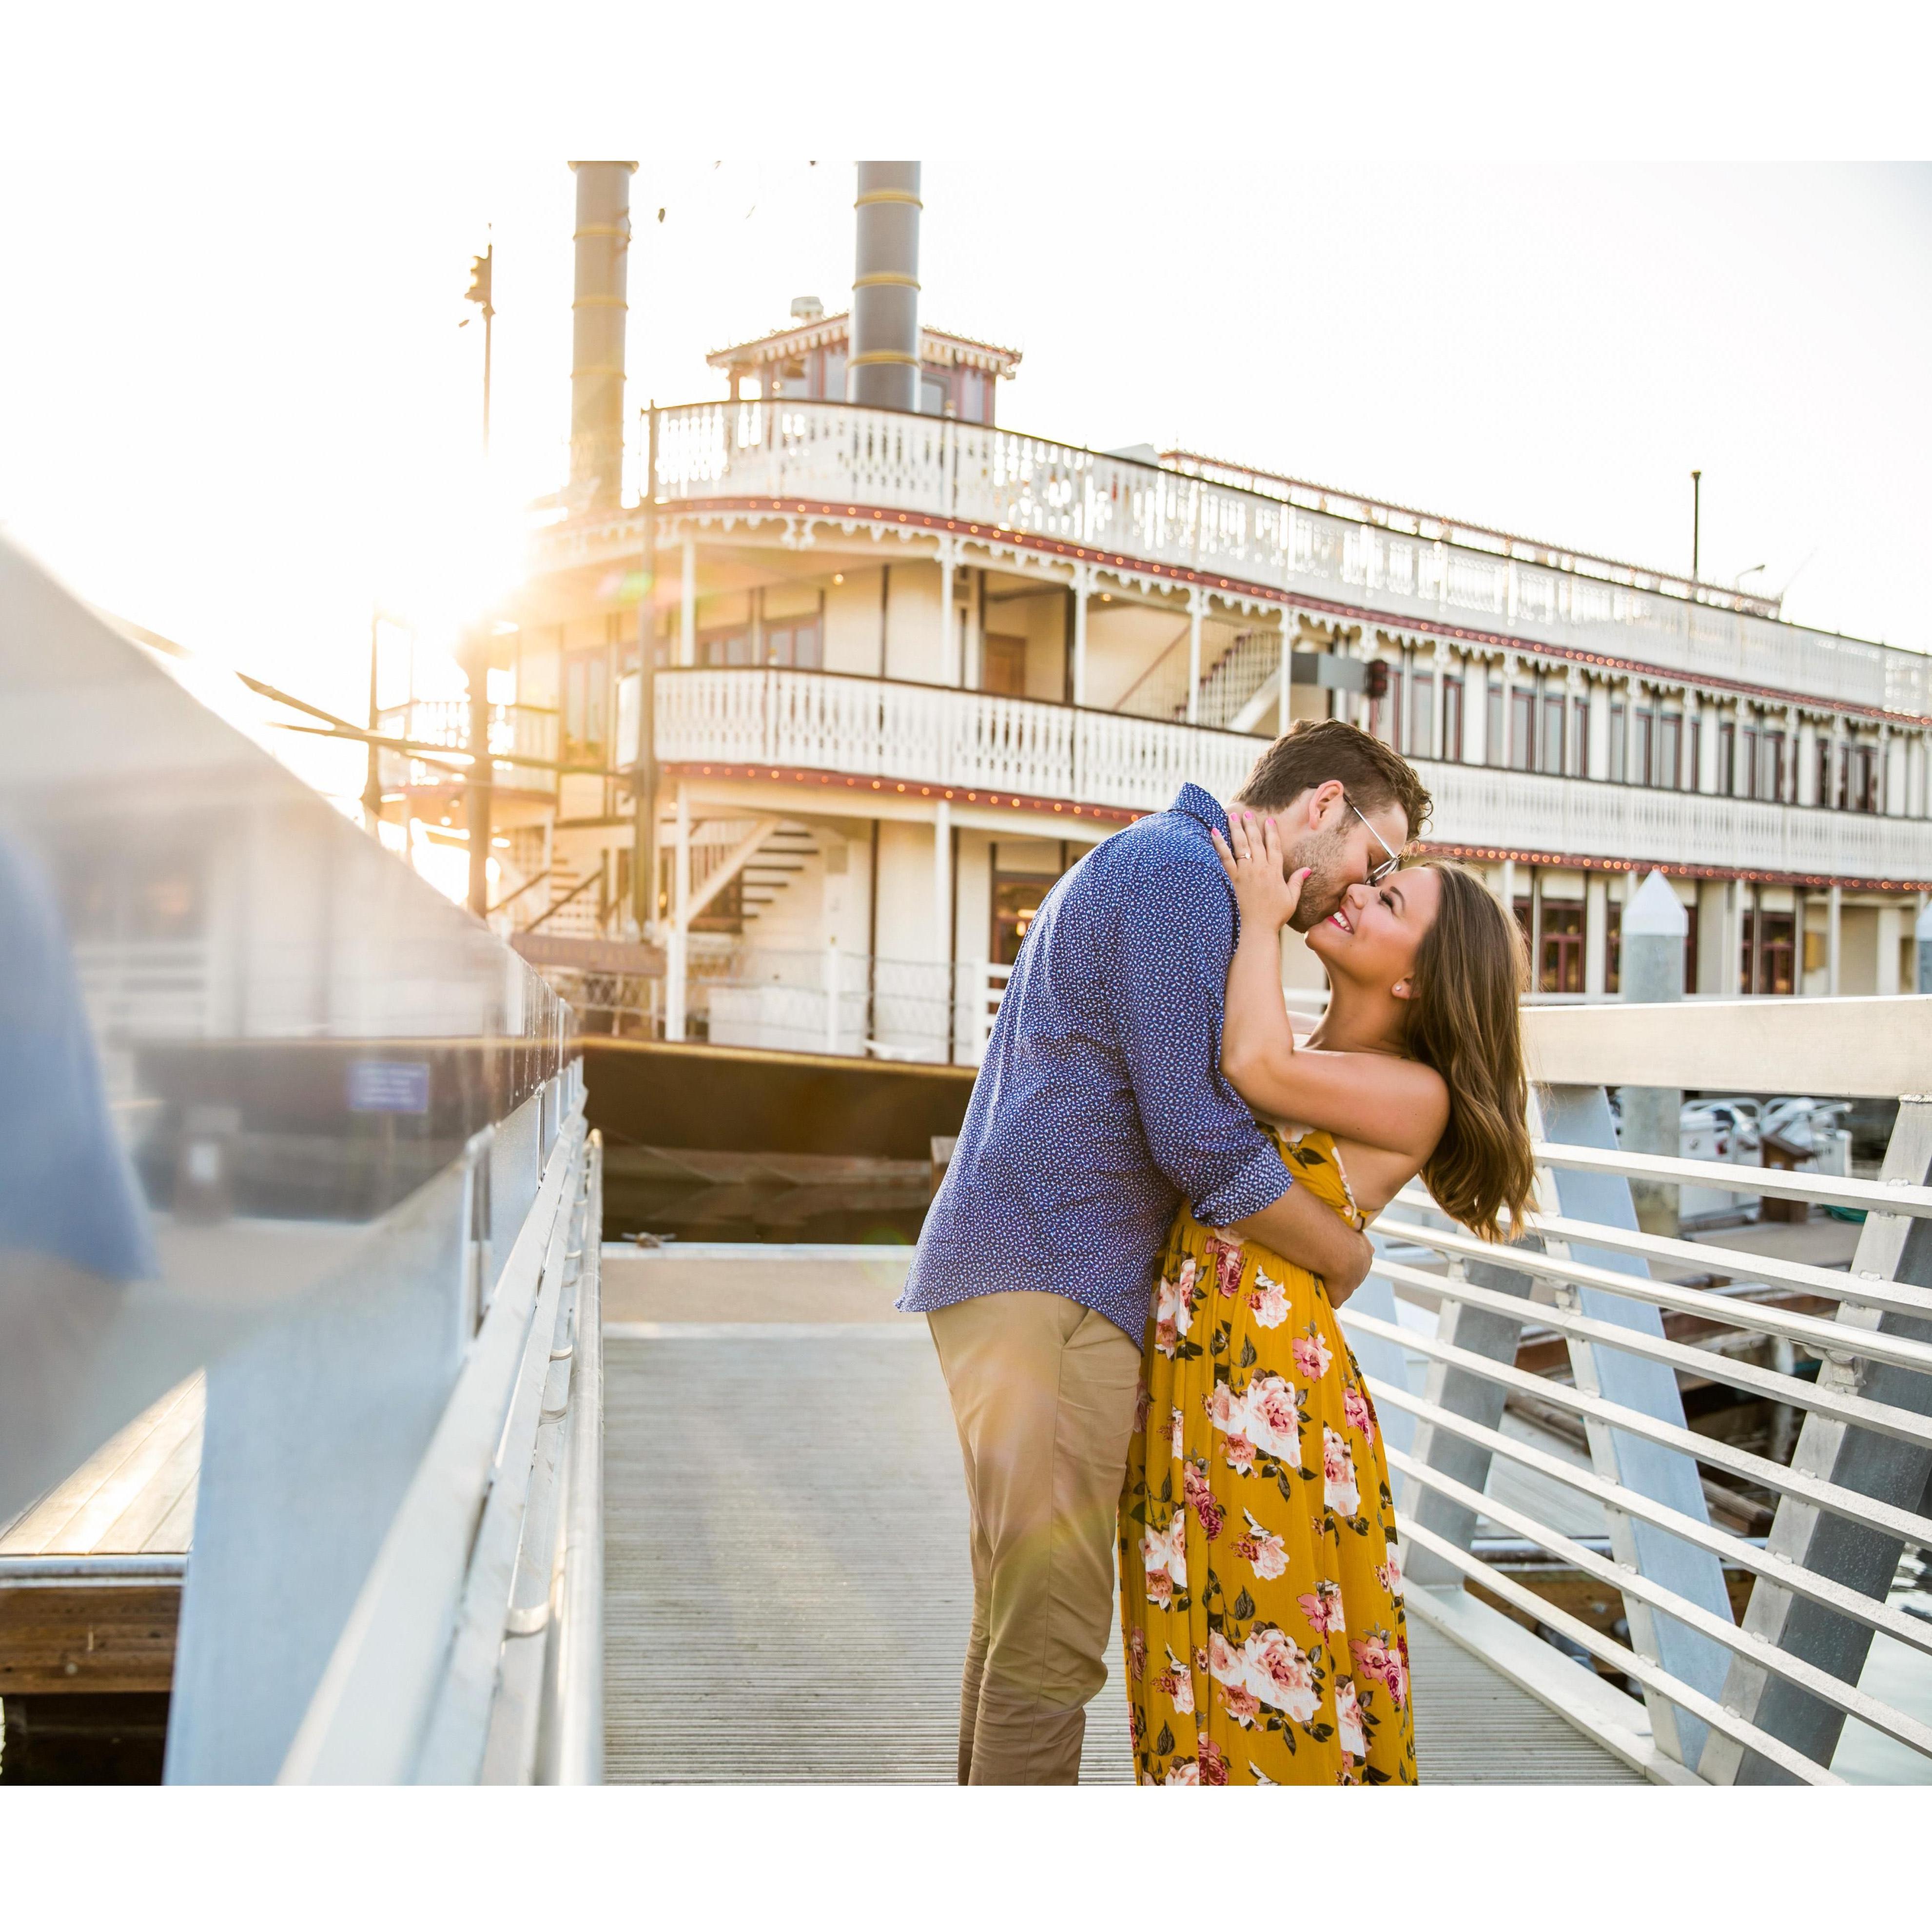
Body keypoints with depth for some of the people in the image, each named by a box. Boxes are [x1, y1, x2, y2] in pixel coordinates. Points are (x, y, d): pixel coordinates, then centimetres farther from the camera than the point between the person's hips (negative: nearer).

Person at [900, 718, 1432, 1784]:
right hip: (1050, 1288, -11)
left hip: (1010, 1278, 11)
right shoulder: (1181, 869, -11)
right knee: (1052, 1637, -7)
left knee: (1018, 1619, 16)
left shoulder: (1147, 861, 24)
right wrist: (1348, 1255, -3)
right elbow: (1202, 1141, -17)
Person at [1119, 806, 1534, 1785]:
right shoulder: (1299, 1050, 14)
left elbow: (1252, 1066, -22)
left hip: (1276, 1387, -7)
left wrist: (1261, 918, -10)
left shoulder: (1415, 1096, -8)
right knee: (1193, 1659, 15)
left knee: (1275, 1663, 1)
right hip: (1178, 1381, 7)